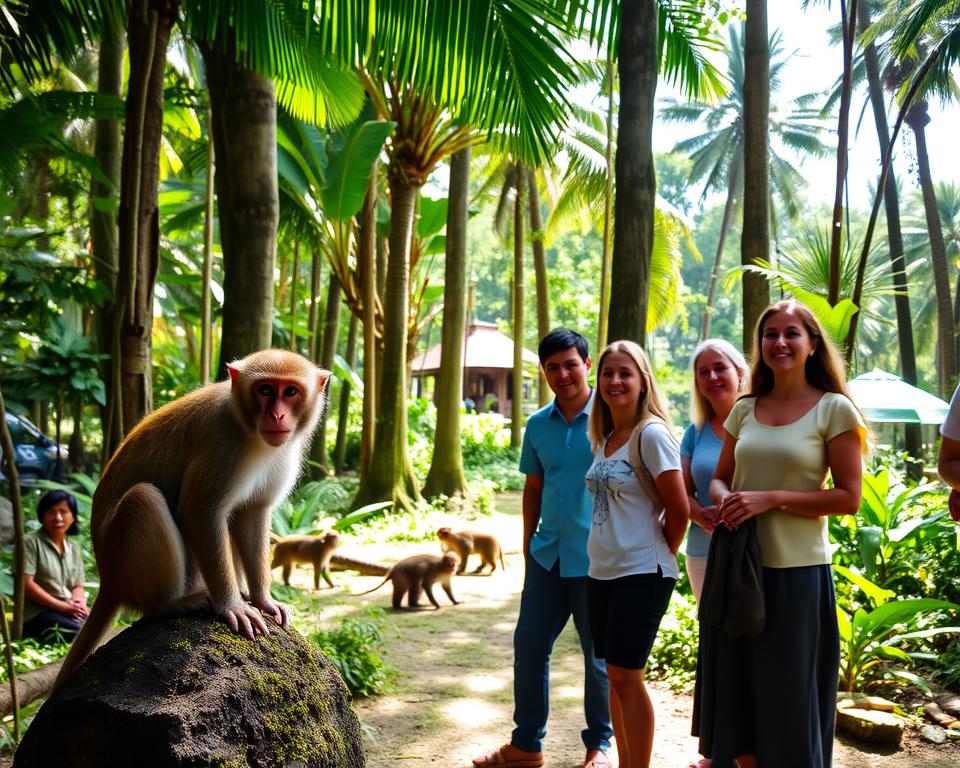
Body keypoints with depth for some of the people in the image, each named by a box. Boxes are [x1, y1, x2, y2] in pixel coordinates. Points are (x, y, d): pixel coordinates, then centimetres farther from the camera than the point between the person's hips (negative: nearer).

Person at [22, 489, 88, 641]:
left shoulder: (73, 548, 16)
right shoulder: (31, 542, -2)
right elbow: (26, 584, -11)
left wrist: (78, 601, -8)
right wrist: (63, 607, -14)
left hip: (70, 612, 6)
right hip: (37, 614, -6)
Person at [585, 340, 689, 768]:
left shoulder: (652, 434, -12)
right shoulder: (603, 438, 10)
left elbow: (678, 510, -12)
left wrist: (659, 556, 0)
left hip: (641, 574, -7)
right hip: (601, 572, 8)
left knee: (626, 677, -4)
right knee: (614, 675, 13)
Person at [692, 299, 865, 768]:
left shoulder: (834, 410, -5)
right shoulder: (745, 410, 9)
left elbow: (848, 498, -9)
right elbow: (720, 480, 16)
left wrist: (771, 499, -18)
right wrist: (726, 502, -8)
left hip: (796, 571, -5)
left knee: (788, 698, 5)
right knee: (737, 691, 13)